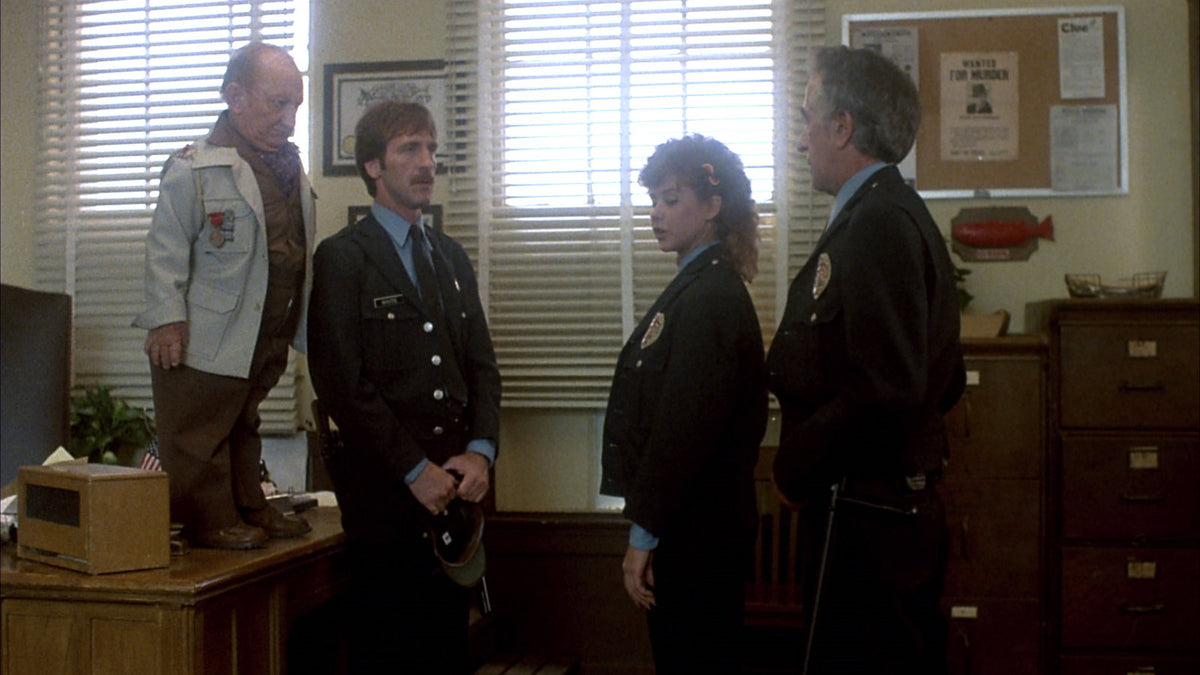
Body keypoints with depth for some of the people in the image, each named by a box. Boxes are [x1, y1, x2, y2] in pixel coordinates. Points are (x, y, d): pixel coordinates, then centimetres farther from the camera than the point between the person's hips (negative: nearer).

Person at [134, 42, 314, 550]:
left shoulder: (291, 167, 11)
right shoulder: (194, 168, -13)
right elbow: (166, 250, -13)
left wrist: (300, 326, 18)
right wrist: (167, 320, -17)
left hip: (265, 342, 8)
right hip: (205, 340, -7)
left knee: (245, 430, 20)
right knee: (200, 437, 2)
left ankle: (249, 510, 31)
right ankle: (210, 522, 13)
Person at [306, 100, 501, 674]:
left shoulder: (452, 256, 17)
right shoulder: (342, 257, -3)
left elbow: (482, 364, 12)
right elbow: (343, 384, -11)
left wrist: (480, 451, -4)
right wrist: (415, 470, -13)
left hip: (455, 492, 6)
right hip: (384, 495, -5)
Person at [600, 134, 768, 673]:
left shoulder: (708, 297, -18)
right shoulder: (698, 286, 13)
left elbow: (682, 427, -22)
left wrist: (644, 535, -19)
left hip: (696, 529, -9)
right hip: (693, 522, 9)